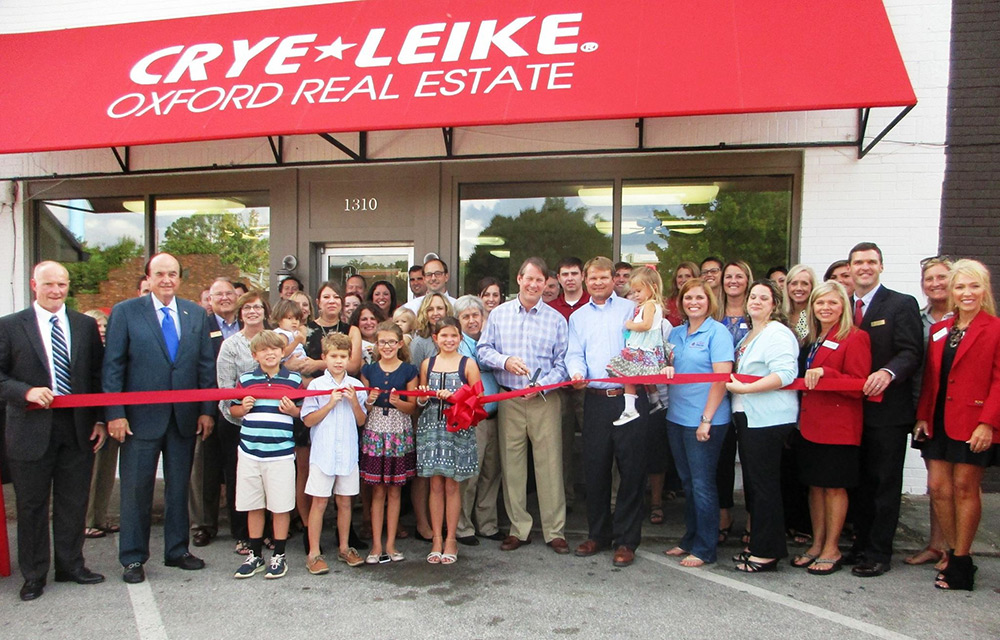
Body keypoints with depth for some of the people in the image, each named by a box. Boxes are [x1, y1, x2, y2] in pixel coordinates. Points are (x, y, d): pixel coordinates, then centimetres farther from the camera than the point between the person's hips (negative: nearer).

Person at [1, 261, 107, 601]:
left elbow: (97, 375, 8)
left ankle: (71, 565, 26)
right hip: (32, 429, -2)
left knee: (74, 503, 11)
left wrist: (100, 420, 2)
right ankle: (34, 575, 23)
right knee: (32, 506, 9)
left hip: (78, 428, 2)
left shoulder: (86, 325, 7)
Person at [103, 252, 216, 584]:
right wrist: (115, 413, -10)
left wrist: (207, 410, 2)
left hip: (185, 416, 3)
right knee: (136, 489, 5)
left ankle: (177, 550, 27)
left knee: (179, 488, 13)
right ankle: (133, 558, 20)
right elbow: (112, 366, -4)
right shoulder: (125, 312, -2)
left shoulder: (195, 314, 7)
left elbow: (206, 364, 7)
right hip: (141, 416, -3)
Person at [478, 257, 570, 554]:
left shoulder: (556, 319, 6)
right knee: (512, 464, 5)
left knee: (550, 465, -2)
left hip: (545, 400, -1)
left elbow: (562, 362, 3)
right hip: (509, 399, 1)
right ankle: (519, 528, 17)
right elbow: (483, 349, 8)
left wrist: (542, 384, -12)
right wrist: (504, 361, -11)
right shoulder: (498, 314, 9)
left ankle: (554, 531, 9)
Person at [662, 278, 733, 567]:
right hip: (677, 417, 7)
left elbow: (722, 378, -15)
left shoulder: (717, 332, -8)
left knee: (702, 483, 0)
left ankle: (705, 548, 11)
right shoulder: (676, 333, 12)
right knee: (687, 482, 15)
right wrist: (664, 370, -7)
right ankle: (690, 539, 27)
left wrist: (706, 419, -19)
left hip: (704, 420, -7)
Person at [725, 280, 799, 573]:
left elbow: (785, 374, -23)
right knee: (753, 482, 13)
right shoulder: (748, 335, 19)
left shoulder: (778, 334, -11)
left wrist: (745, 388, -22)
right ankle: (758, 544, 23)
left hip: (769, 420, -10)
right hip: (748, 417, 10)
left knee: (764, 484, -4)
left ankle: (767, 552, 6)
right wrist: (733, 383, 12)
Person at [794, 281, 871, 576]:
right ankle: (816, 545, 23)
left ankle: (831, 550, 14)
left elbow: (859, 385, -15)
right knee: (815, 485, 12)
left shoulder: (854, 338, -9)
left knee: (834, 486, 2)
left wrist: (824, 372, -25)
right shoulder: (812, 340, 15)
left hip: (838, 426, -7)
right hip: (810, 423, 7)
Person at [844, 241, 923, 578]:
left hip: (887, 409, -6)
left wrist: (888, 372, -32)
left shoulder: (902, 304, -4)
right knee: (859, 481, 15)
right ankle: (861, 545, 27)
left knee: (885, 483, 2)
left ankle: (879, 553, 10)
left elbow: (911, 352, -14)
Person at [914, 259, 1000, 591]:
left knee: (965, 488, 1)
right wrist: (922, 415, 6)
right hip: (939, 422, 5)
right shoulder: (938, 330, 12)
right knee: (938, 487, 6)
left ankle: (960, 563, 13)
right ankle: (954, 552, 22)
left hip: (973, 424, -5)